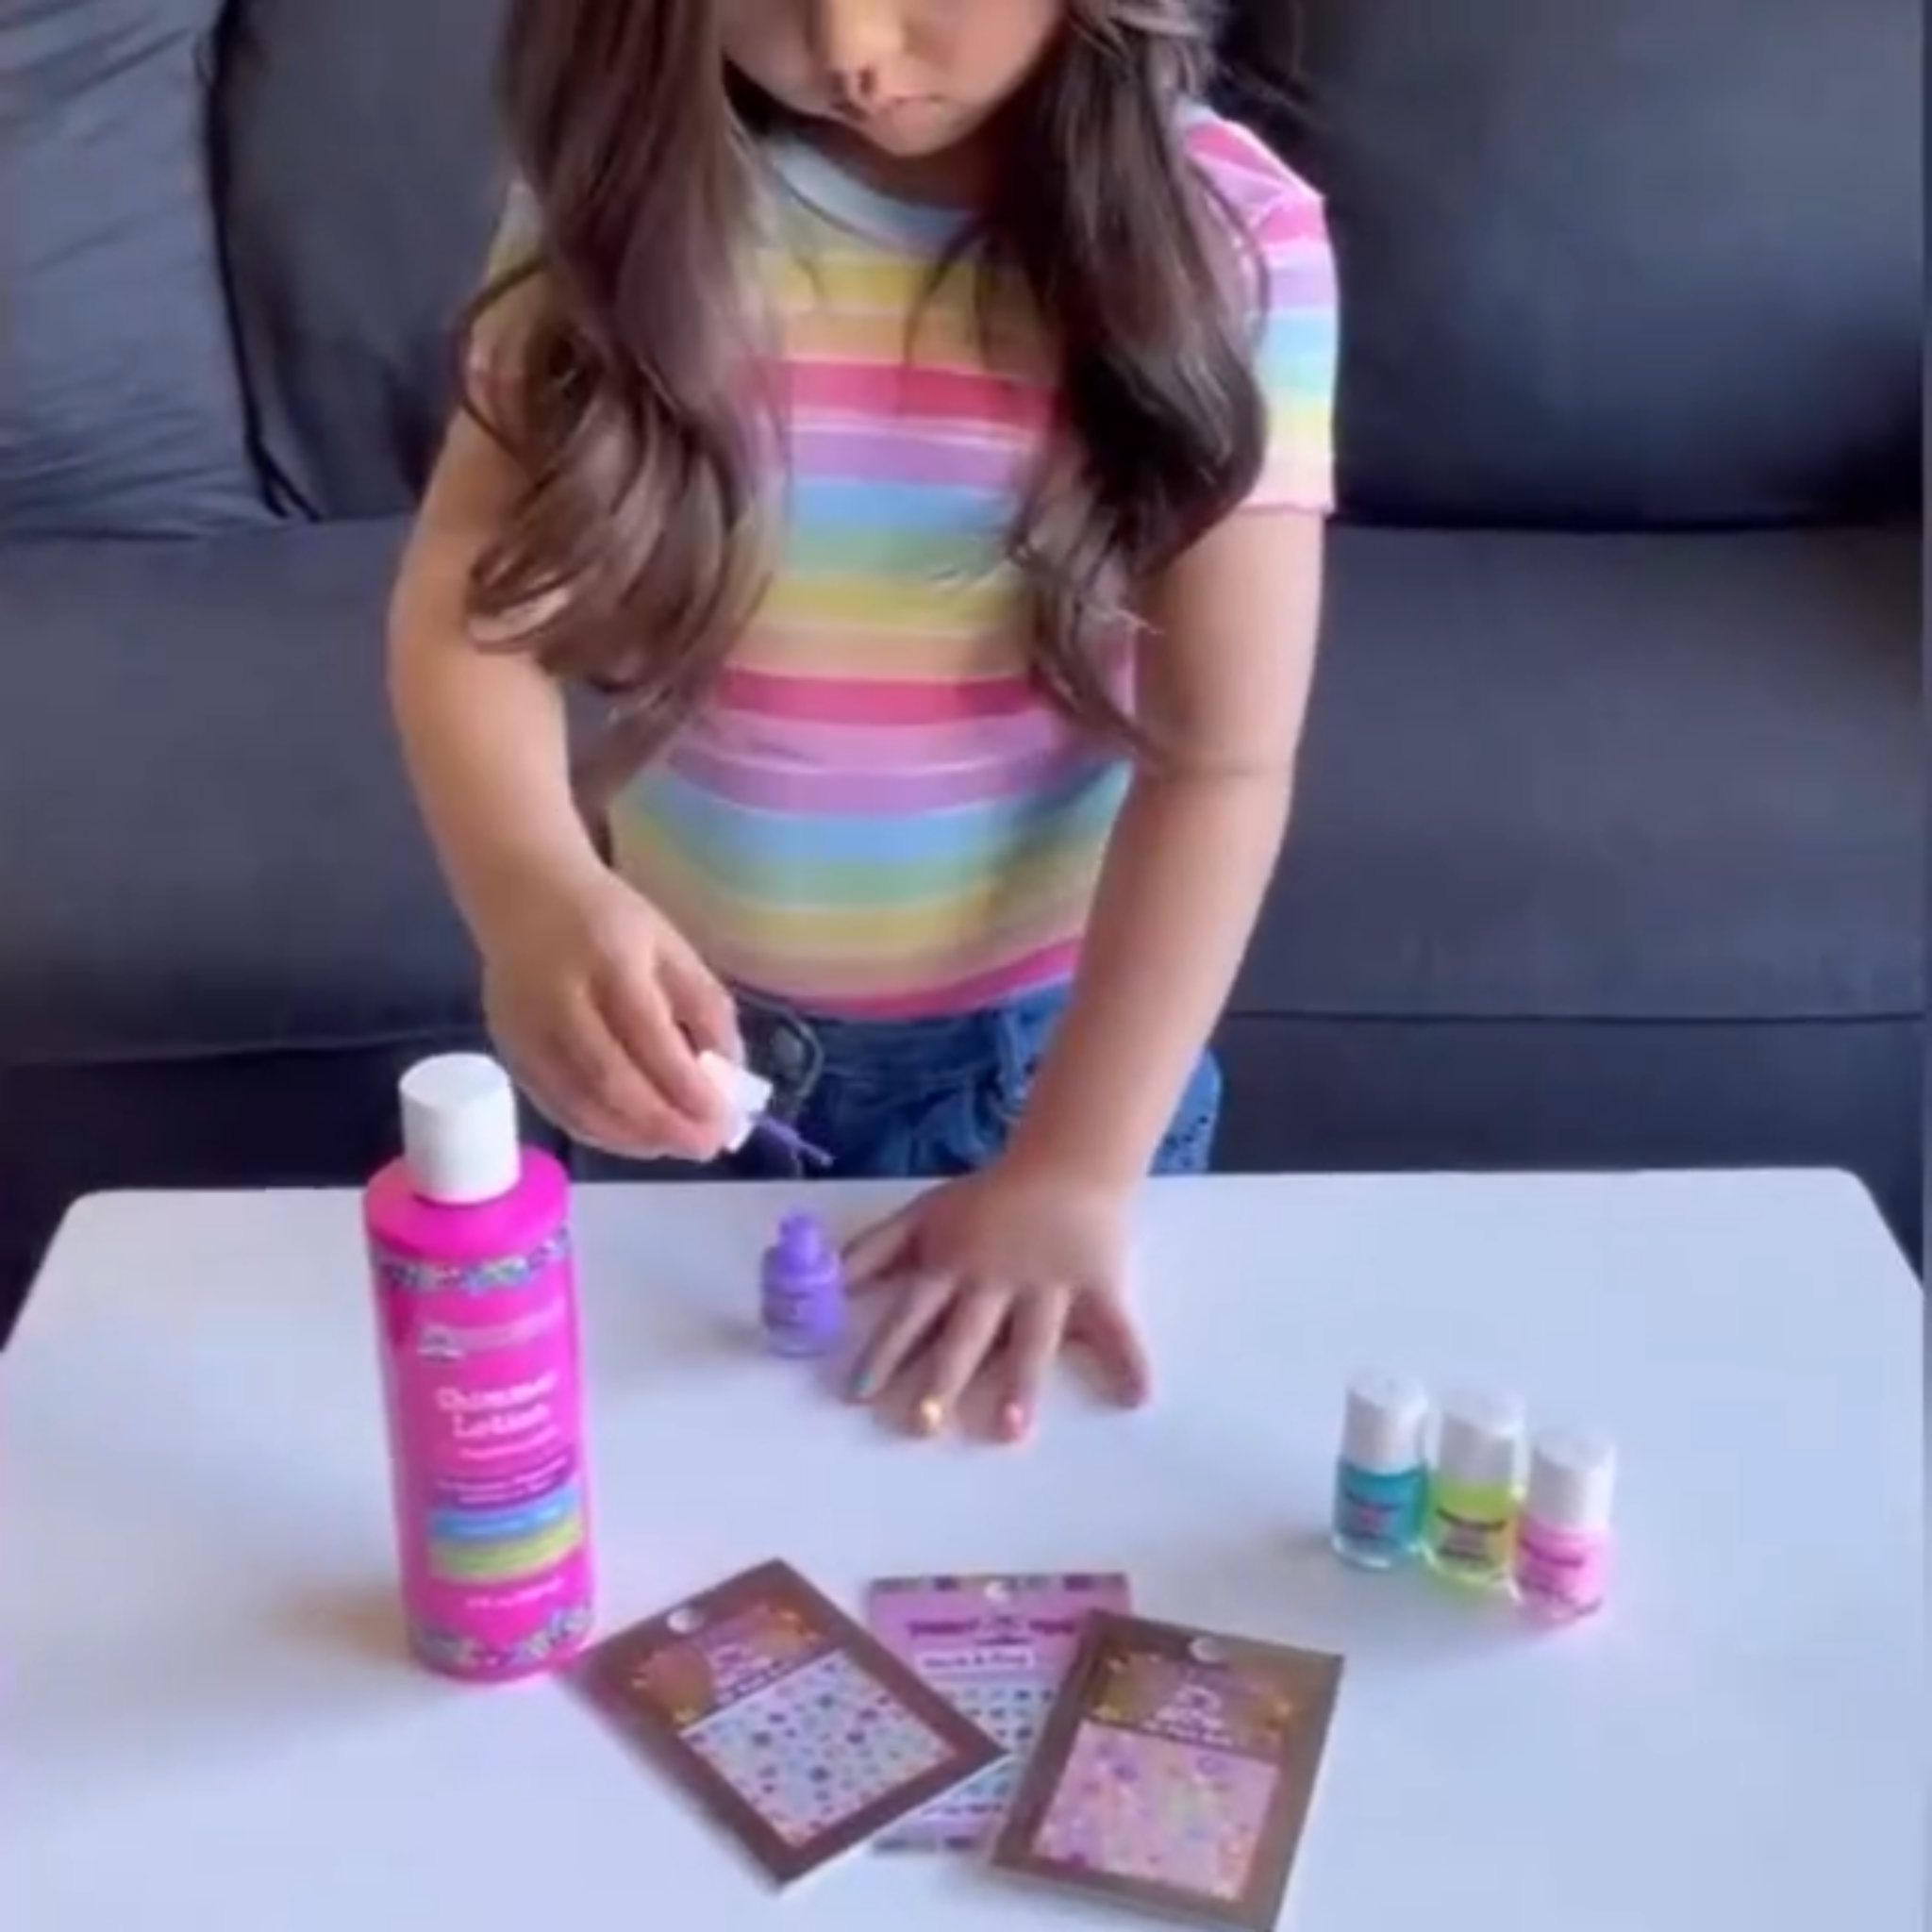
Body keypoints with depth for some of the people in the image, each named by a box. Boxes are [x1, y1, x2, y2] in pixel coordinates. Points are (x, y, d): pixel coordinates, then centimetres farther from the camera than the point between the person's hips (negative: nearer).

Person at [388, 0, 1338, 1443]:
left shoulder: (1221, 234, -16)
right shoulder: (625, 170, -11)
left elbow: (1223, 757, -17)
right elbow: (472, 580, -19)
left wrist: (1077, 1170, -20)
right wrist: (532, 888, -38)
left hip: (1046, 1031, -1)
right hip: (676, 1014, 2)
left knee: (1024, 1460, 20)